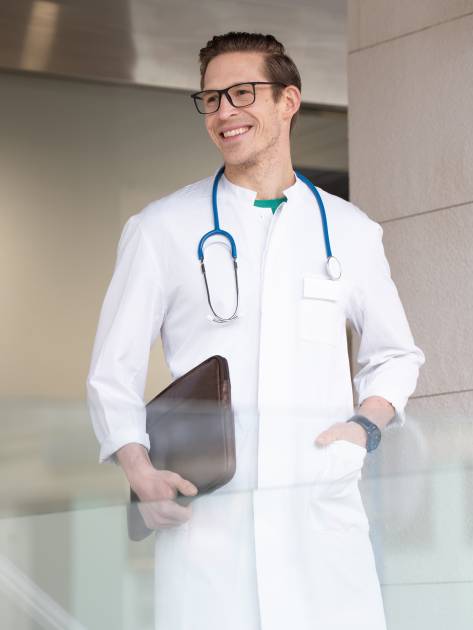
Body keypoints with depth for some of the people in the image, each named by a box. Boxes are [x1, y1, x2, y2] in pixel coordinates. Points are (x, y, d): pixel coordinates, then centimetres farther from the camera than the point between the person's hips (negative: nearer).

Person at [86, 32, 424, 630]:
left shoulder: (349, 232, 14)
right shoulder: (162, 229, 9)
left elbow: (395, 354, 25)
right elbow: (113, 372, 9)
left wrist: (368, 423, 3)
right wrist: (143, 477, -7)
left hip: (323, 514, 1)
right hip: (205, 517, -1)